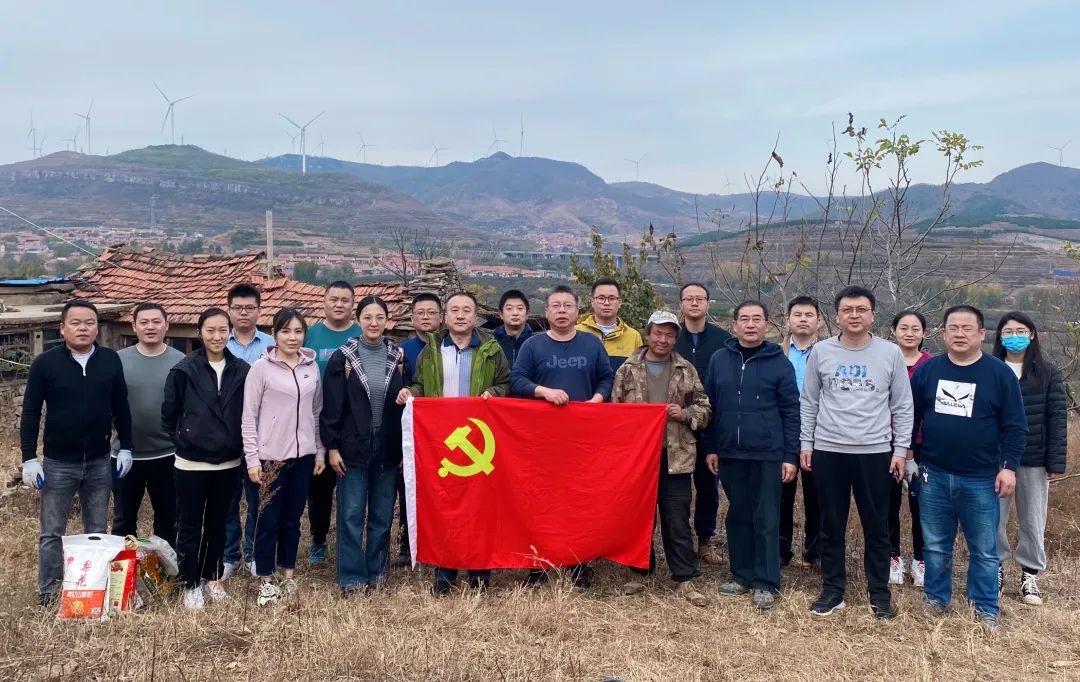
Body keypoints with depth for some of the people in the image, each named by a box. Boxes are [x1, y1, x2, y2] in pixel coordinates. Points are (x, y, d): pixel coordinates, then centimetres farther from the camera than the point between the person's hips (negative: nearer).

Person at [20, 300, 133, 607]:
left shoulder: (110, 360, 0)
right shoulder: (45, 363, -6)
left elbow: (121, 407, 8)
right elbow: (30, 414, -4)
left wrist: (125, 447, 6)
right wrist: (29, 459, -8)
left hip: (99, 462, 2)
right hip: (58, 463, -2)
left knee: (97, 532, 12)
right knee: (52, 533, 6)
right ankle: (48, 595, 18)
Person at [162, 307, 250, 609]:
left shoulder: (242, 370, -2)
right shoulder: (184, 370, -8)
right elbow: (169, 414, -1)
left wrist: (238, 446, 6)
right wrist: (183, 443, 1)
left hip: (228, 463, 3)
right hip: (191, 463, -2)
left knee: (218, 524, 15)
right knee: (190, 526, 6)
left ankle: (213, 578, 29)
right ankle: (191, 584, 18)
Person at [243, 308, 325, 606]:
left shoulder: (312, 367, 6)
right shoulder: (261, 367, -6)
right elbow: (249, 416, -5)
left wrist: (320, 451, 10)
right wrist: (252, 458, -9)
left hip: (303, 456, 4)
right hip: (271, 456, -4)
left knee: (292, 520, 13)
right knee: (269, 520, 3)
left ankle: (288, 576, 25)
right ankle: (265, 581, 16)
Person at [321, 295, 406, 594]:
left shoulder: (398, 357, 5)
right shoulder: (343, 357, -2)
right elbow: (331, 406, -2)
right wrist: (332, 447, -7)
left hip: (388, 447, 2)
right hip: (353, 446, -2)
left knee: (382, 514, 9)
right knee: (351, 515, 0)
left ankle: (376, 572, 21)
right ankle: (351, 577, 9)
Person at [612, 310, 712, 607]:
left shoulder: (686, 370, 6)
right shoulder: (628, 369, 4)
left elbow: (705, 409, 8)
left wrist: (685, 414, -11)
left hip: (675, 456, 0)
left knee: (677, 520, 4)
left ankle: (685, 579, 13)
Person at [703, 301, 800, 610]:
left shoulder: (780, 362, -2)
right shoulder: (719, 359, 5)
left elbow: (791, 412, -3)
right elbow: (709, 406, 9)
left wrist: (791, 455, -7)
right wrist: (710, 448, 6)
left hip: (768, 455, -3)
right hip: (730, 454, 3)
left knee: (766, 520, 3)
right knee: (737, 517, 12)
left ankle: (766, 583, 11)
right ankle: (741, 575, 23)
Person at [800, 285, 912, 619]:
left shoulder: (890, 353, 0)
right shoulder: (821, 351, 2)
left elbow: (902, 406, 4)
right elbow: (809, 403, 7)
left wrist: (901, 448, -1)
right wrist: (806, 444, 3)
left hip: (875, 452, -1)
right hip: (828, 451, 1)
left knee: (876, 526, 8)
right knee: (831, 526, 9)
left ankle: (879, 593, 21)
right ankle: (832, 590, 21)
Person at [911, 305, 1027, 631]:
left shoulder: (1000, 373, -4)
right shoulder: (927, 370, 2)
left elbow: (1015, 426, -2)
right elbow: (909, 416, 9)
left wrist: (1009, 466, -9)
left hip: (981, 479, -2)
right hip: (933, 475, 2)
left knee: (984, 549, 7)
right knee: (935, 546, 12)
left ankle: (986, 608, 21)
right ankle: (935, 598, 27)